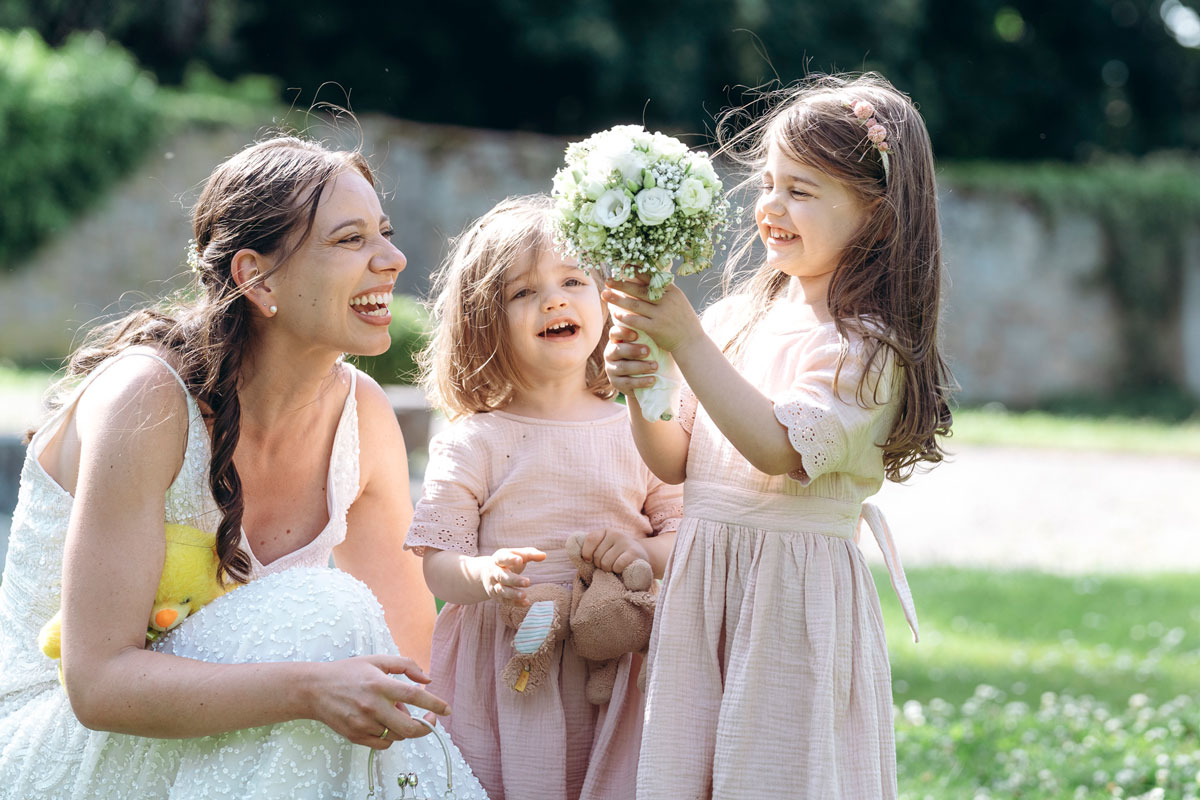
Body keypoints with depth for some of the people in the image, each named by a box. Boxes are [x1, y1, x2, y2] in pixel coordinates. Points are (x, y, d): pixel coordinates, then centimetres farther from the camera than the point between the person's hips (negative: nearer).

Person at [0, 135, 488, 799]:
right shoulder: (143, 399, -21)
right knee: (310, 617, -26)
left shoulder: (361, 414, -2)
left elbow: (411, 645, 4)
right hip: (55, 739, -5)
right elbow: (98, 682, -25)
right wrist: (310, 691, -37)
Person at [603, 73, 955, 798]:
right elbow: (677, 463, 10)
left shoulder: (871, 346, -10)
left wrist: (686, 341, -24)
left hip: (797, 597, -6)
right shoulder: (739, 316, 9)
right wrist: (641, 391, -9)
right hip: (702, 584, 6)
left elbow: (780, 448, -23)